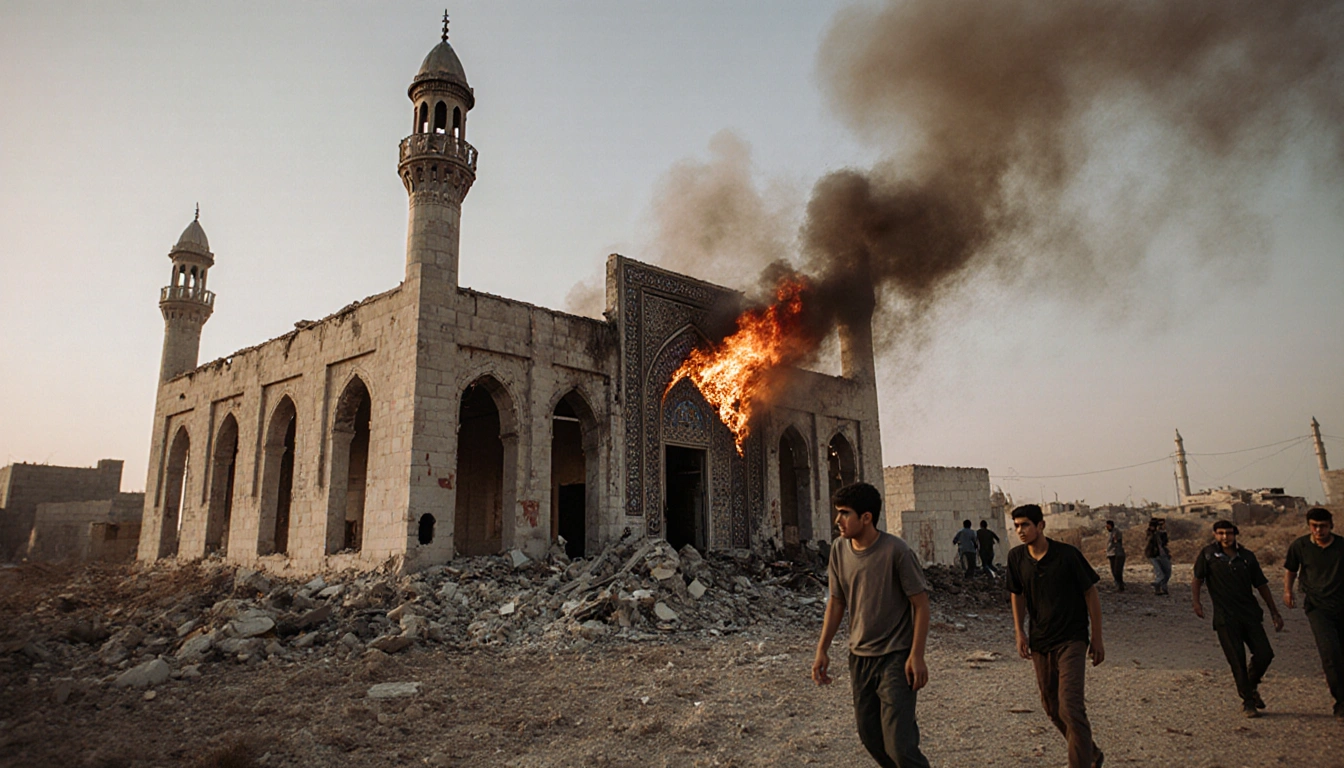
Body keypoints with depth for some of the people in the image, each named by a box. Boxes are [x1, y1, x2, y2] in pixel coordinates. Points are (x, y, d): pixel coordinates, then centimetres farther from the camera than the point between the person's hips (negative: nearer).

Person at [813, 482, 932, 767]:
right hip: (860, 658, 6)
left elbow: (920, 602, -12)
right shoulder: (839, 550, -2)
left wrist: (917, 655, -16)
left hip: (896, 658, -6)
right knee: (870, 736, 15)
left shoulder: (895, 551, -18)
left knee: (898, 744, -11)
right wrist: (822, 650, 5)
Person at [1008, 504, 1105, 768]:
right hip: (1040, 642, 5)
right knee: (1051, 706, 15)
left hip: (1071, 639, -5)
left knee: (1070, 706, -15)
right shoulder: (1016, 557, -3)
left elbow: (1091, 594, -5)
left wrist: (1097, 638, -3)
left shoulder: (1067, 555, -14)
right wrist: (1019, 632, 5)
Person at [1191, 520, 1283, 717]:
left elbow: (1261, 585, 16)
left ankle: (1252, 685, 27)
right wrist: (1196, 601, -13)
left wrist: (1275, 613, 17)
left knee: (1265, 654, -3)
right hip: (1225, 618, -3)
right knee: (1237, 661, -3)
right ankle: (1247, 701, 11)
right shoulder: (1208, 554, 1)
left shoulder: (1247, 556, 10)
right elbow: (1197, 579, 2)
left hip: (1250, 614, 3)